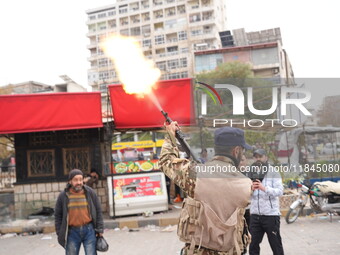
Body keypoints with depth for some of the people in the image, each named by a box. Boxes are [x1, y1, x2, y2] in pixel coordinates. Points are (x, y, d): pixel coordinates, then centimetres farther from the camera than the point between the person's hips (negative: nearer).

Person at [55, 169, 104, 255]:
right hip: (72, 232, 1)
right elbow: (58, 215, 6)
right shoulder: (63, 196, 0)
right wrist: (60, 234, 2)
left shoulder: (90, 193, 0)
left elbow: (98, 211, 5)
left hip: (89, 230, 0)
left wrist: (100, 229, 1)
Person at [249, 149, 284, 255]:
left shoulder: (273, 172, -2)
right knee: (253, 244, 9)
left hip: (271, 214, -4)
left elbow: (280, 191, -14)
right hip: (255, 214, 4)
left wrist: (264, 188, -28)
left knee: (276, 244, 7)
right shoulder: (252, 172, 12)